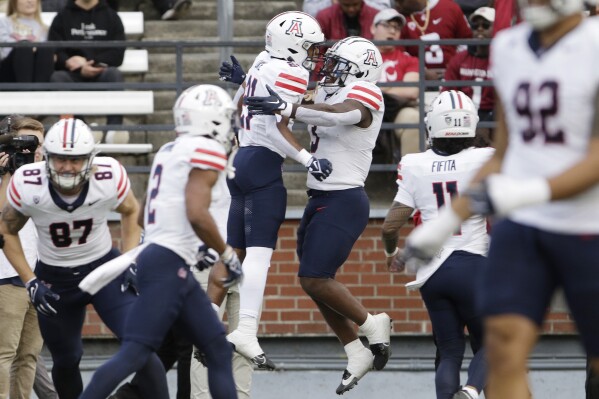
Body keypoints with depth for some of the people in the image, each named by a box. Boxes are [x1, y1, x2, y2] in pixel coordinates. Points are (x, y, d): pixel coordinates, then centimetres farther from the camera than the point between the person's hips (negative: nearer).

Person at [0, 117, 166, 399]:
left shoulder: (109, 178, -22)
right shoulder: (27, 186, -23)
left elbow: (131, 212, 2)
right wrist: (30, 282, -9)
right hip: (54, 280, 1)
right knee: (65, 362, 11)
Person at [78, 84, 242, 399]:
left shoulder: (169, 152, 19)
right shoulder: (206, 150, -7)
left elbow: (145, 215, 24)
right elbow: (197, 215, -20)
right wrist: (228, 257, -8)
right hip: (168, 266, -10)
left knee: (218, 350, 11)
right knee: (134, 354, -14)